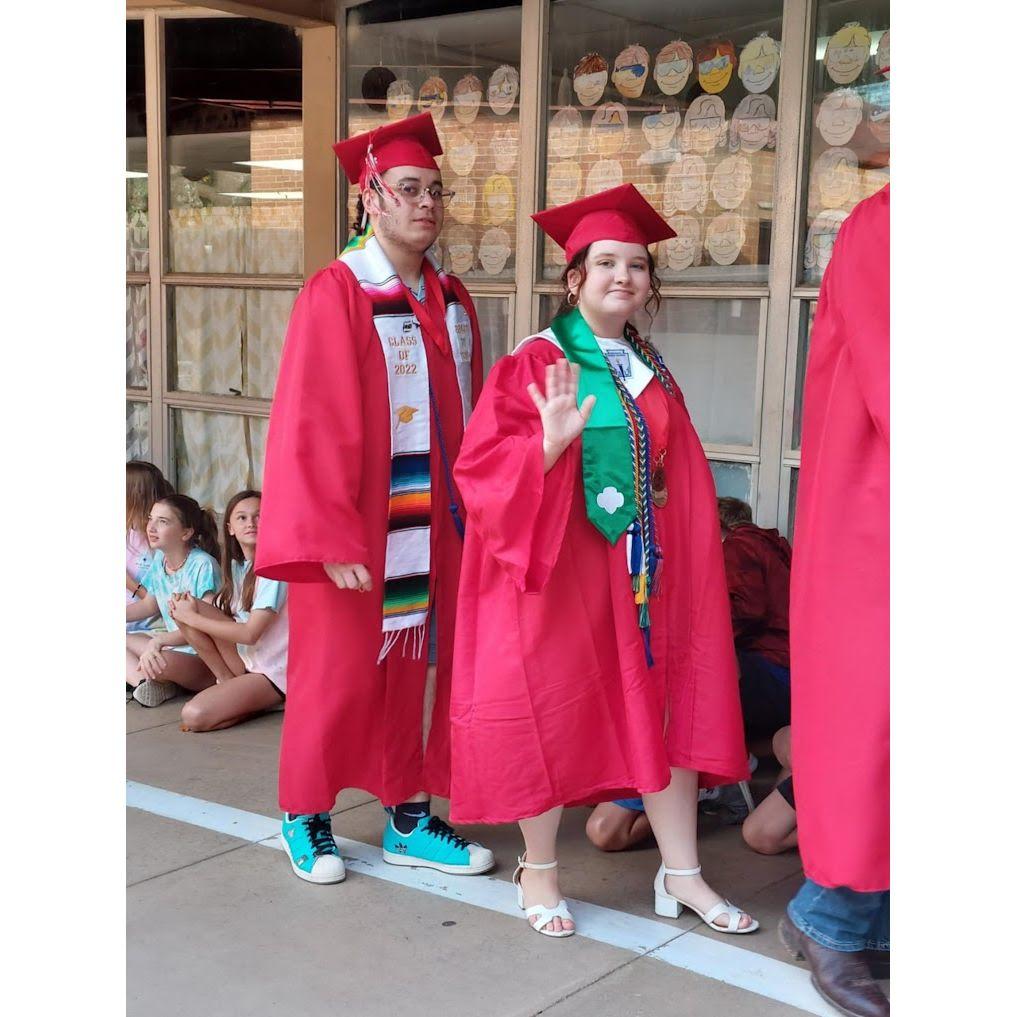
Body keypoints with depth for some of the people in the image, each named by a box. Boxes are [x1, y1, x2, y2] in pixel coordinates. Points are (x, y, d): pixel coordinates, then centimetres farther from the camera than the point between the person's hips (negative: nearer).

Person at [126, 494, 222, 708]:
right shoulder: (159, 559, 6)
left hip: (205, 657, -9)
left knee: (158, 663, -36)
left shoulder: (203, 566, -18)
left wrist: (159, 640, -32)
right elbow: (149, 605, 23)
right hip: (172, 645, 9)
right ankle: (145, 683, -18)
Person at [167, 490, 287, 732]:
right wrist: (190, 608, -13)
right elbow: (223, 619, 8)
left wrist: (191, 618, -14)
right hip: (244, 659, 8)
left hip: (273, 672, -8)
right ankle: (228, 682, -2)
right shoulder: (237, 565, 10)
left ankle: (259, 704, -2)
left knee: (194, 717, -27)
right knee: (187, 606, -9)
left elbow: (250, 633, -20)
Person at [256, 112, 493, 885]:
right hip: (358, 528, -6)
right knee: (337, 673, 6)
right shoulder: (334, 295, -12)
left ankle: (409, 819, 25)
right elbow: (310, 427, -16)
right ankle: (306, 818, 24)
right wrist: (329, 537, -19)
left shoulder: (451, 299, 8)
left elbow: (469, 418, 11)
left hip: (435, 524, 6)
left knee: (420, 668, 12)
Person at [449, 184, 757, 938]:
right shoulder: (536, 364, -6)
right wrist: (551, 443, -28)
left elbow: (682, 481, 16)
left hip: (644, 567, 5)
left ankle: (681, 874, 18)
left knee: (666, 706, 6)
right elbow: (482, 465, -13)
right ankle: (538, 868, 21)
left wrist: (689, 557, 8)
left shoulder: (653, 374, 11)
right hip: (559, 566, -5)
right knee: (552, 708, 3)